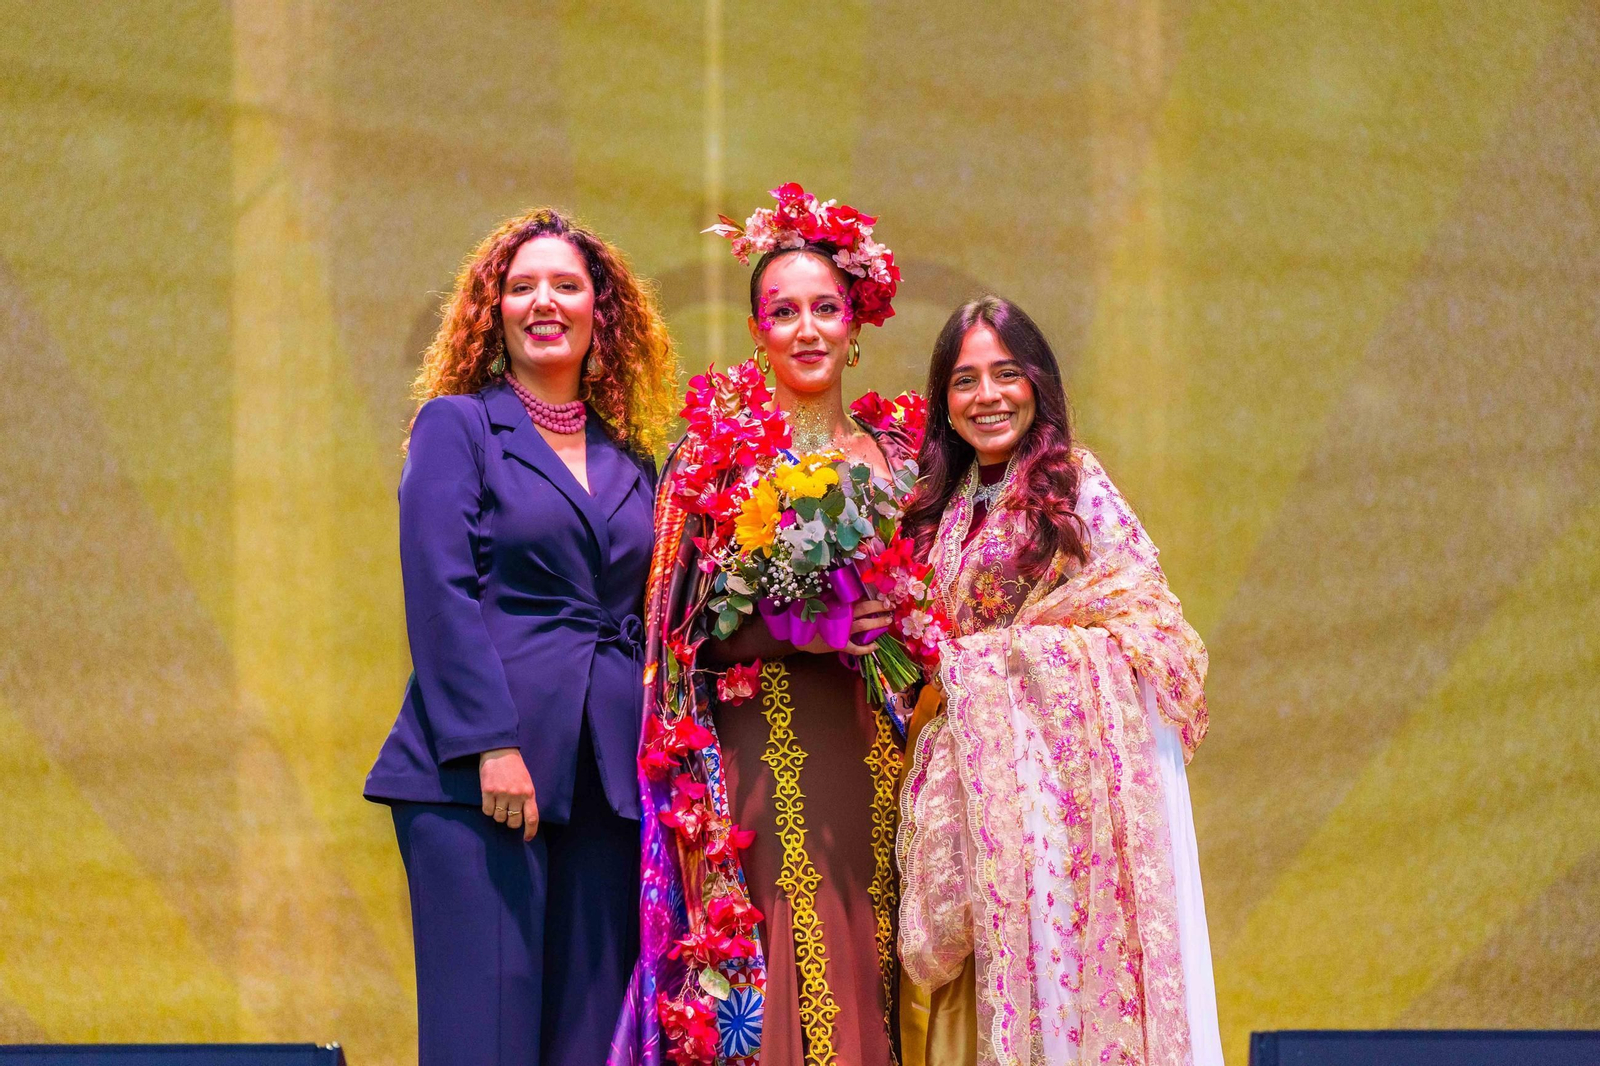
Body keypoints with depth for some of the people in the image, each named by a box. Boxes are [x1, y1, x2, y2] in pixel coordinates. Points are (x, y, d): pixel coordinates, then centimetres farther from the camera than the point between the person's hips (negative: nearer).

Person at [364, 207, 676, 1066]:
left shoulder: (631, 463, 19)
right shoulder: (457, 425, 5)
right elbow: (441, 593, -6)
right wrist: (491, 745, -16)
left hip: (606, 781, 5)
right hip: (480, 770, -5)